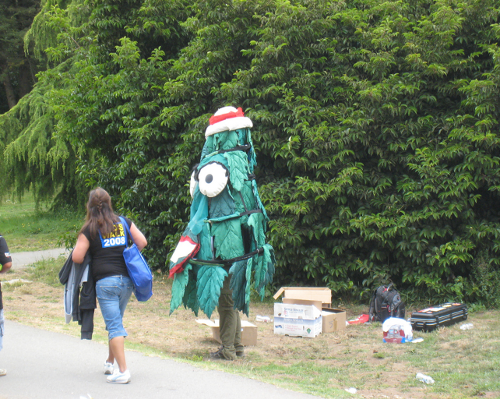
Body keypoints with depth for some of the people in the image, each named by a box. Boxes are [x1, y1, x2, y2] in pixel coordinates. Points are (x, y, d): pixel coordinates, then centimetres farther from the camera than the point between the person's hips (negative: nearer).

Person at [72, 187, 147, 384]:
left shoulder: (89, 229, -3)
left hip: (105, 281, -5)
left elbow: (77, 257, -7)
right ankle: (110, 363, 30)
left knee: (114, 325, -5)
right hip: (127, 279, 5)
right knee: (116, 321, 19)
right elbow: (142, 242, 10)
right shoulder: (124, 222, 8)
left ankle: (123, 370, -10)